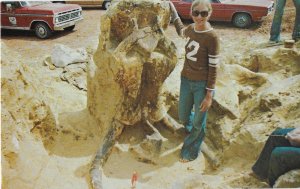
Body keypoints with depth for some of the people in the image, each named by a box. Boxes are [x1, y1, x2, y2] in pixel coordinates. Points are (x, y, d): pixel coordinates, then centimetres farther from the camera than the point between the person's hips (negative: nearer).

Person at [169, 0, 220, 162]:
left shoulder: (212, 37, -19)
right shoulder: (191, 29, -1)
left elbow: (213, 68, -15)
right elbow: (181, 31, 26)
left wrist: (209, 95, -14)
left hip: (202, 85, -6)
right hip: (186, 80, 6)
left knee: (198, 122, 12)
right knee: (183, 118, 19)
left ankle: (191, 151, 34)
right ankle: (194, 128, 53)